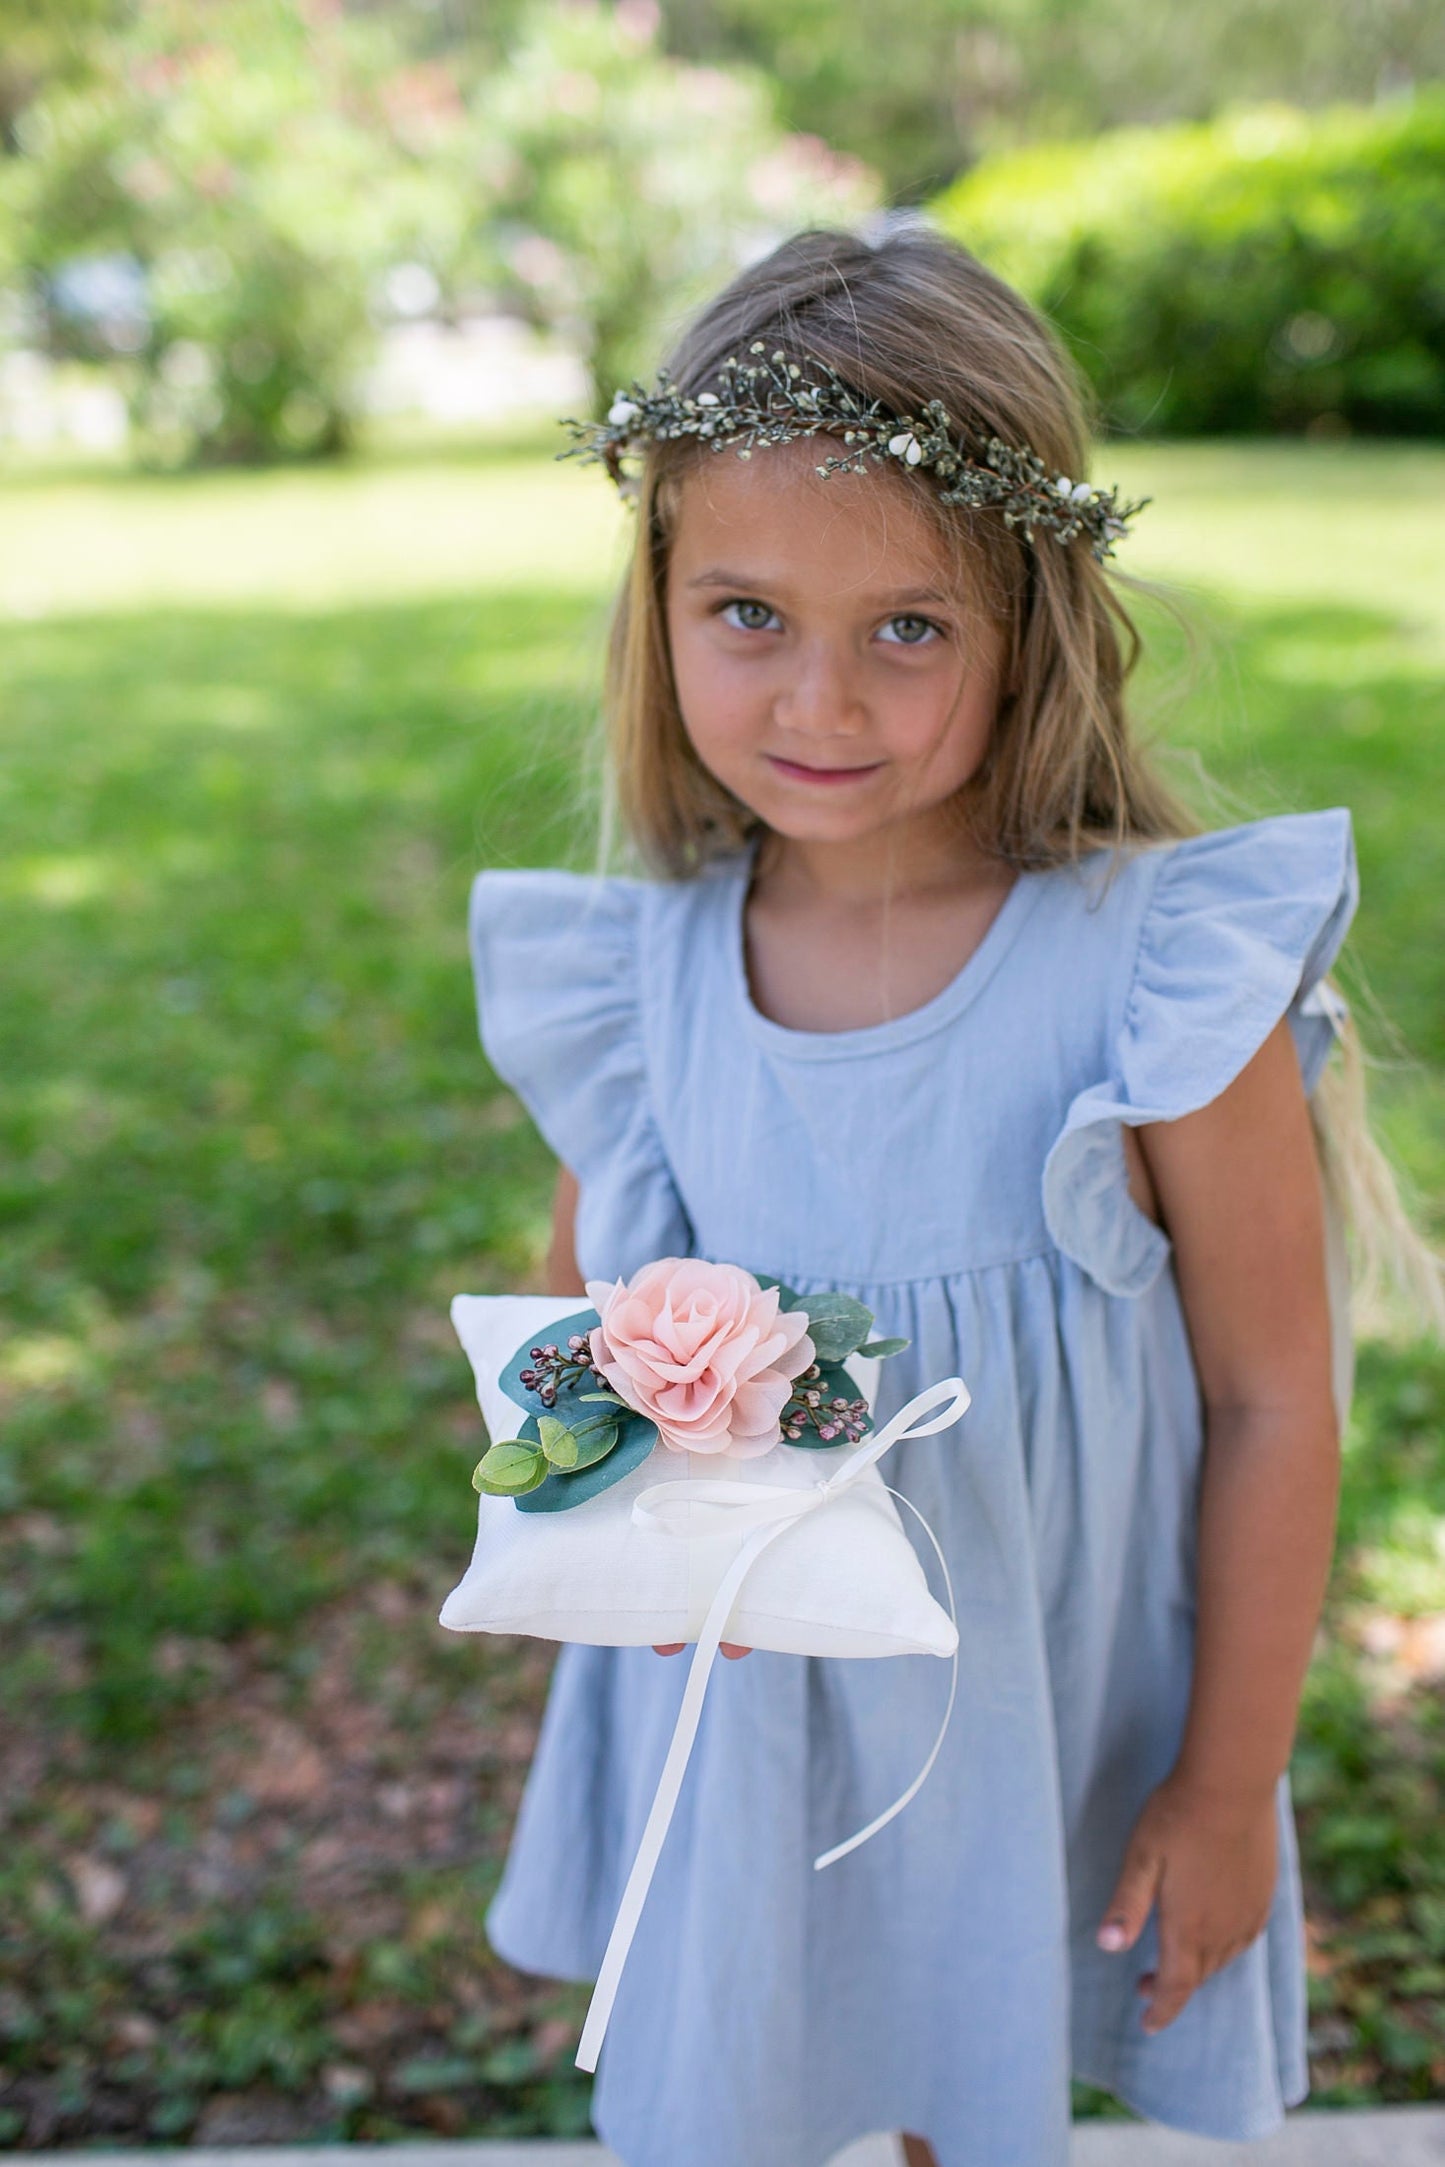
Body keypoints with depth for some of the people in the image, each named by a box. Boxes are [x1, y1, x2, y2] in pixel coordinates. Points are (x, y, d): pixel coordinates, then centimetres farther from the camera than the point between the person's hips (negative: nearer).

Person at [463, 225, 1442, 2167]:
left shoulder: (1163, 981, -23)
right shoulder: (641, 980, -13)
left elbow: (1274, 1403, -13)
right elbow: (581, 1321, 3)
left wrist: (1231, 1787, -6)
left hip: (1030, 1721, -2)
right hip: (733, 1715, 2)